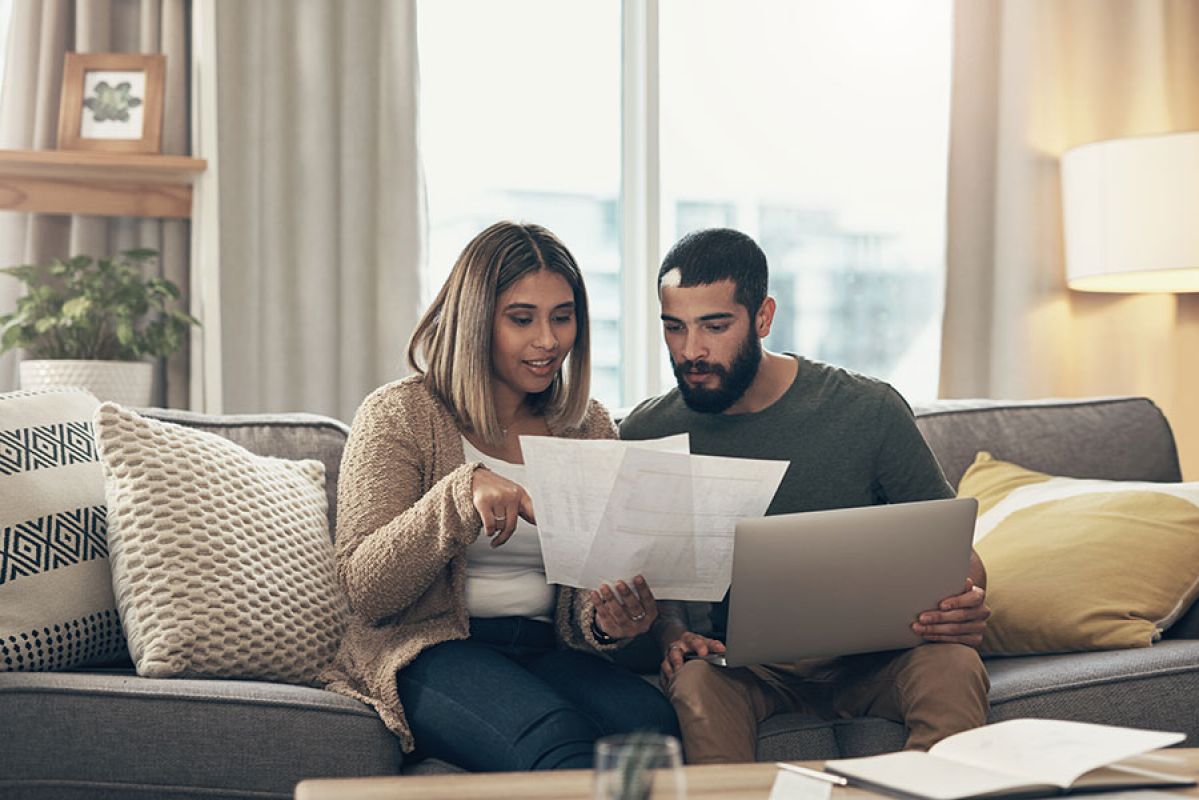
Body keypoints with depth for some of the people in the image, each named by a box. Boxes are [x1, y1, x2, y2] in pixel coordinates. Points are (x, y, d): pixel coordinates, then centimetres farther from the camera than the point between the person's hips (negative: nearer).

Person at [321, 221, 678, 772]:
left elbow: (586, 591, 14)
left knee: (649, 721, -29)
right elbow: (364, 591, -9)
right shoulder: (399, 414, 1)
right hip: (428, 649, -4)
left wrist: (606, 619, -11)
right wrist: (461, 494, -24)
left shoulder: (590, 428, 14)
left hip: (545, 648, 4)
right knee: (559, 739, -35)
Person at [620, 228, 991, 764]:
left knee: (952, 667, -32)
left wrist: (967, 605, -23)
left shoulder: (869, 411, -6)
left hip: (867, 655, 0)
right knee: (696, 682, -35)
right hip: (741, 656, 0)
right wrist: (672, 635, -13)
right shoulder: (647, 433, 0)